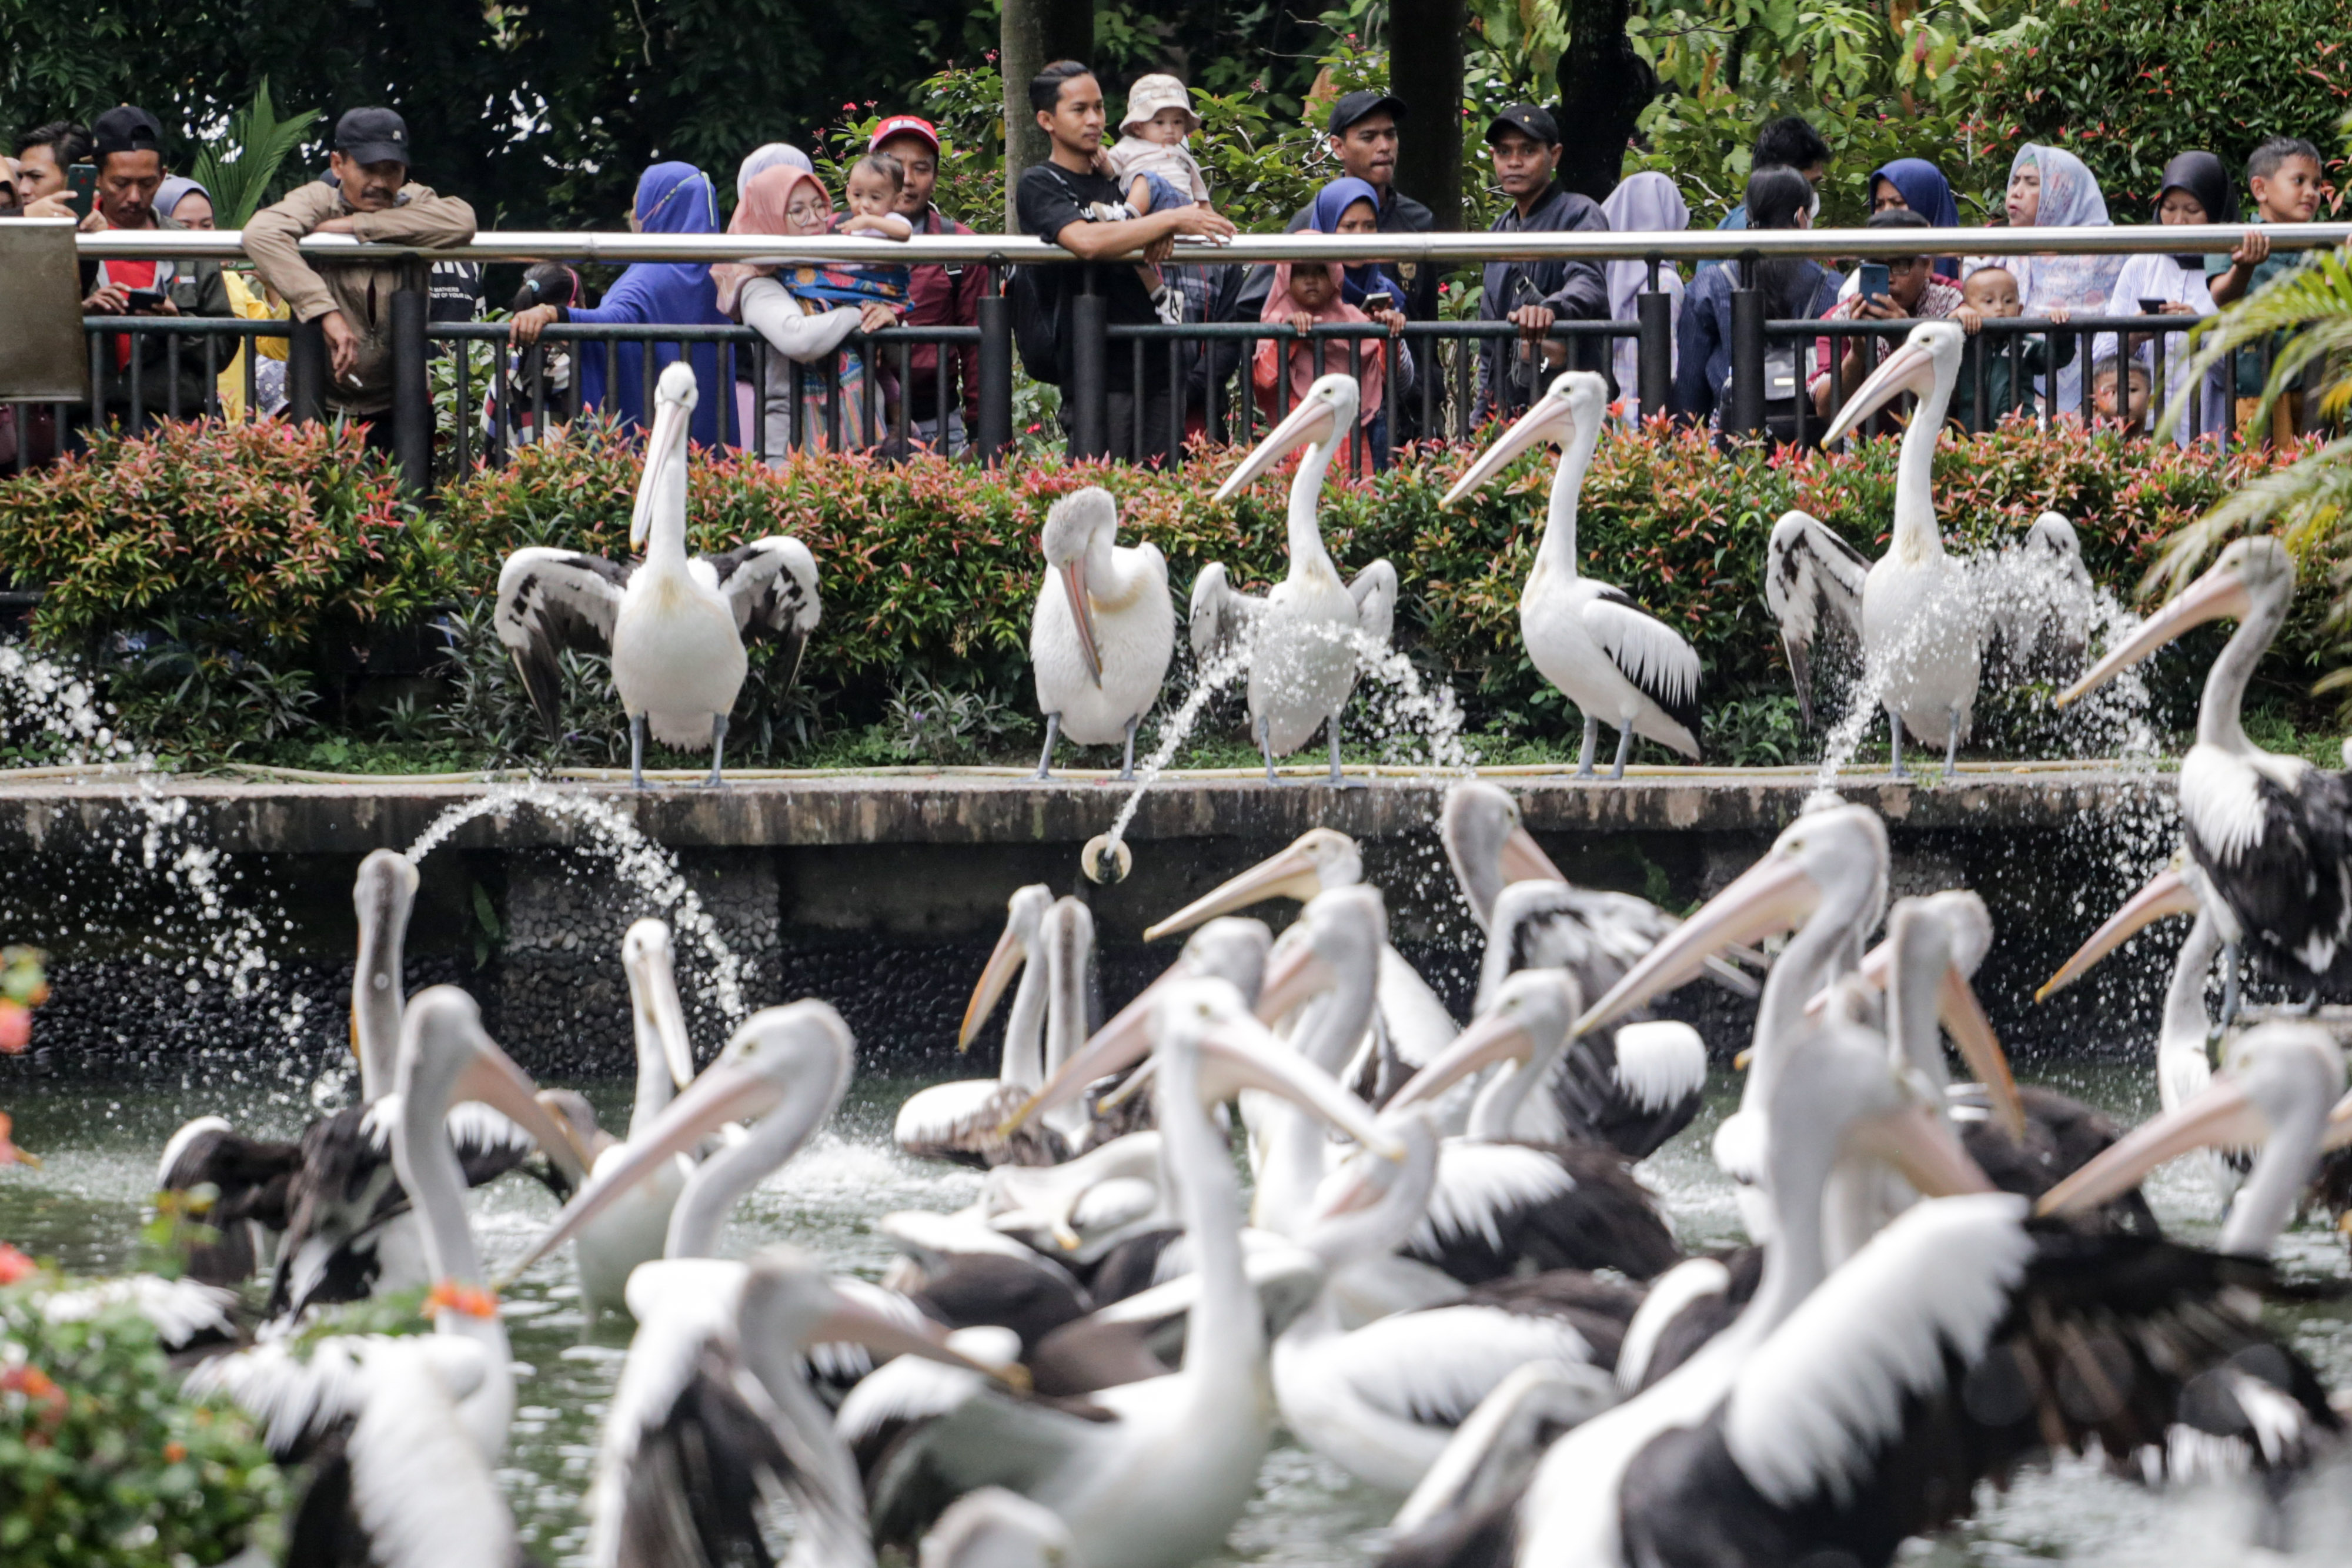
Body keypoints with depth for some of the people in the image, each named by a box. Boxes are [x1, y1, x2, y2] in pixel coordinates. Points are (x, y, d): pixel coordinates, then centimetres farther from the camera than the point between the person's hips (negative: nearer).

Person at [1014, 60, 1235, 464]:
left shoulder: (1116, 183, 18)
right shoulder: (1037, 185, -3)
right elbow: (1085, 241, -21)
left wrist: (1162, 235, -7)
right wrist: (1172, 219, -19)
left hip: (1153, 362, 6)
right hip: (1096, 369, -6)